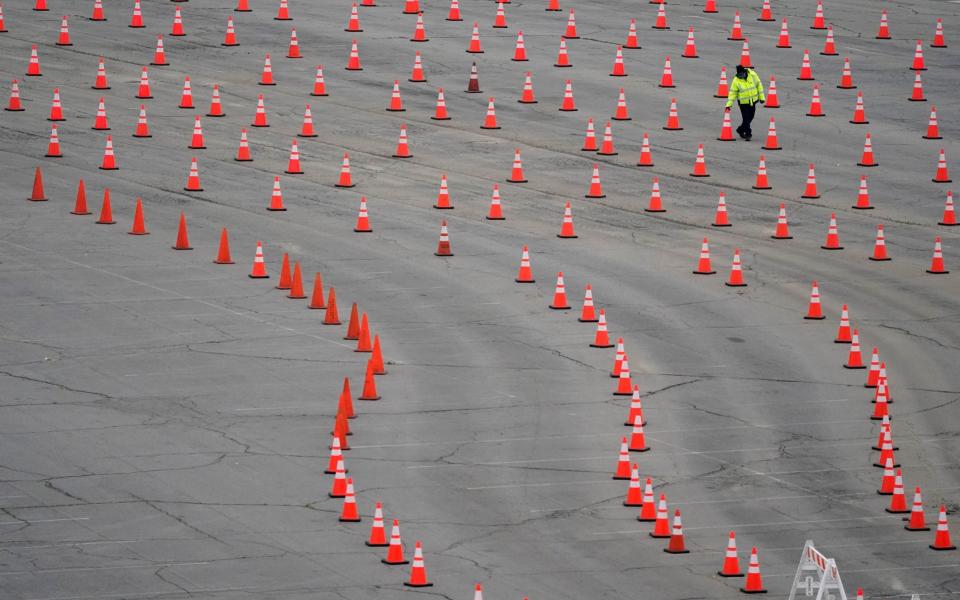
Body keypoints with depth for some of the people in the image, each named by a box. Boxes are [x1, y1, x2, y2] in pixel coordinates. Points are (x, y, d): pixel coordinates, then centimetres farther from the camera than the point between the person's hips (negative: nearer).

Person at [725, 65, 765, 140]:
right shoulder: (736, 80, -14)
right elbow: (732, 93, -10)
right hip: (743, 102, -4)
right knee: (746, 119, -7)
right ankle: (748, 134, 7)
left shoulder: (752, 75, -9)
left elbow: (759, 85, 2)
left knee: (750, 117, 15)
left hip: (753, 101, 4)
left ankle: (740, 130, 35)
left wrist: (761, 97, 4)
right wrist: (729, 105, -15)